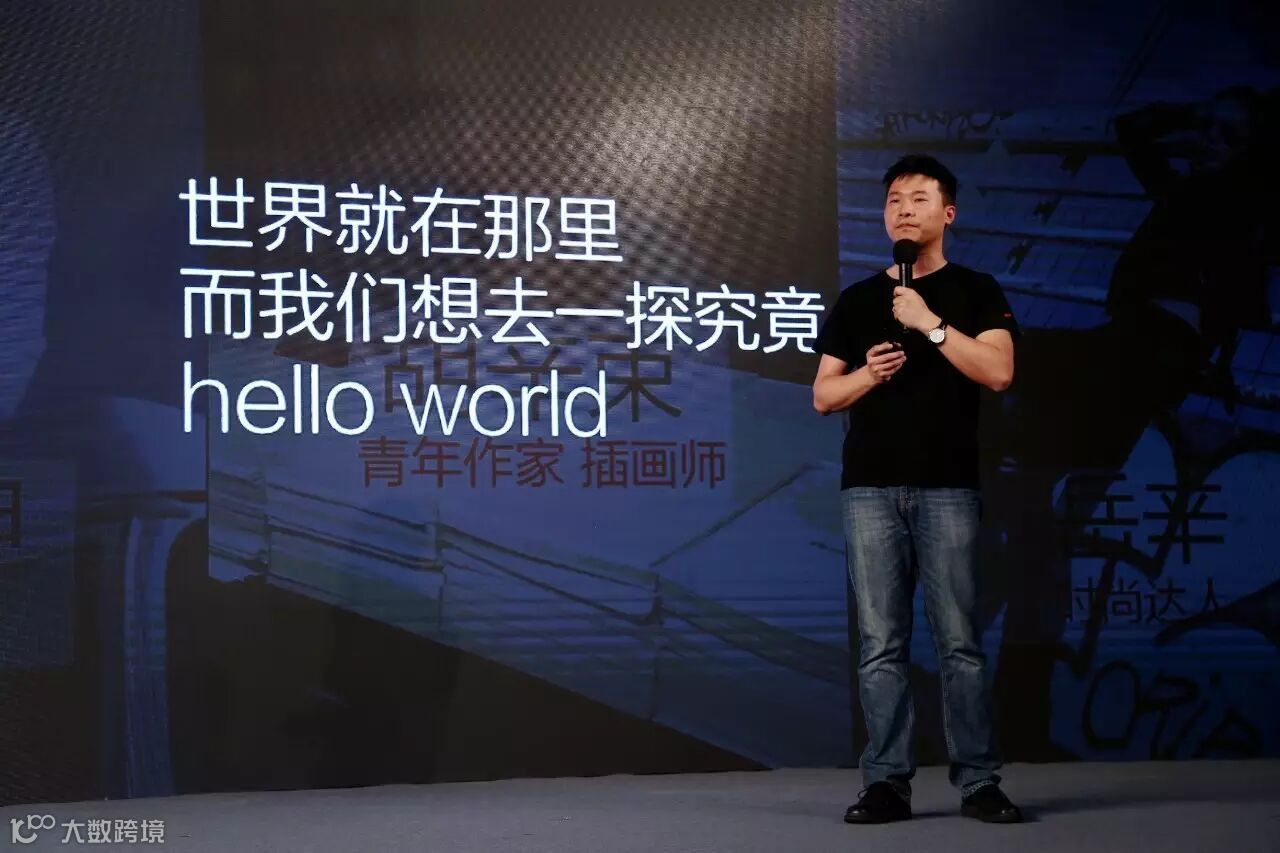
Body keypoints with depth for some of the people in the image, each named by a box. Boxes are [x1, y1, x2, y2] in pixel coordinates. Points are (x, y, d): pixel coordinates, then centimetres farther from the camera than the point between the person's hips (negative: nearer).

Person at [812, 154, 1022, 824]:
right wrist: (867, 373, -6)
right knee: (881, 644, 1)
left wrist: (930, 323, -13)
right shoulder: (856, 301, 15)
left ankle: (978, 782, 3)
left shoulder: (975, 292, 8)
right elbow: (823, 396, 13)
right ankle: (887, 782, 4)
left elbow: (998, 371, -7)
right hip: (870, 490, 2)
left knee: (960, 641, -3)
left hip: (947, 486, -2)